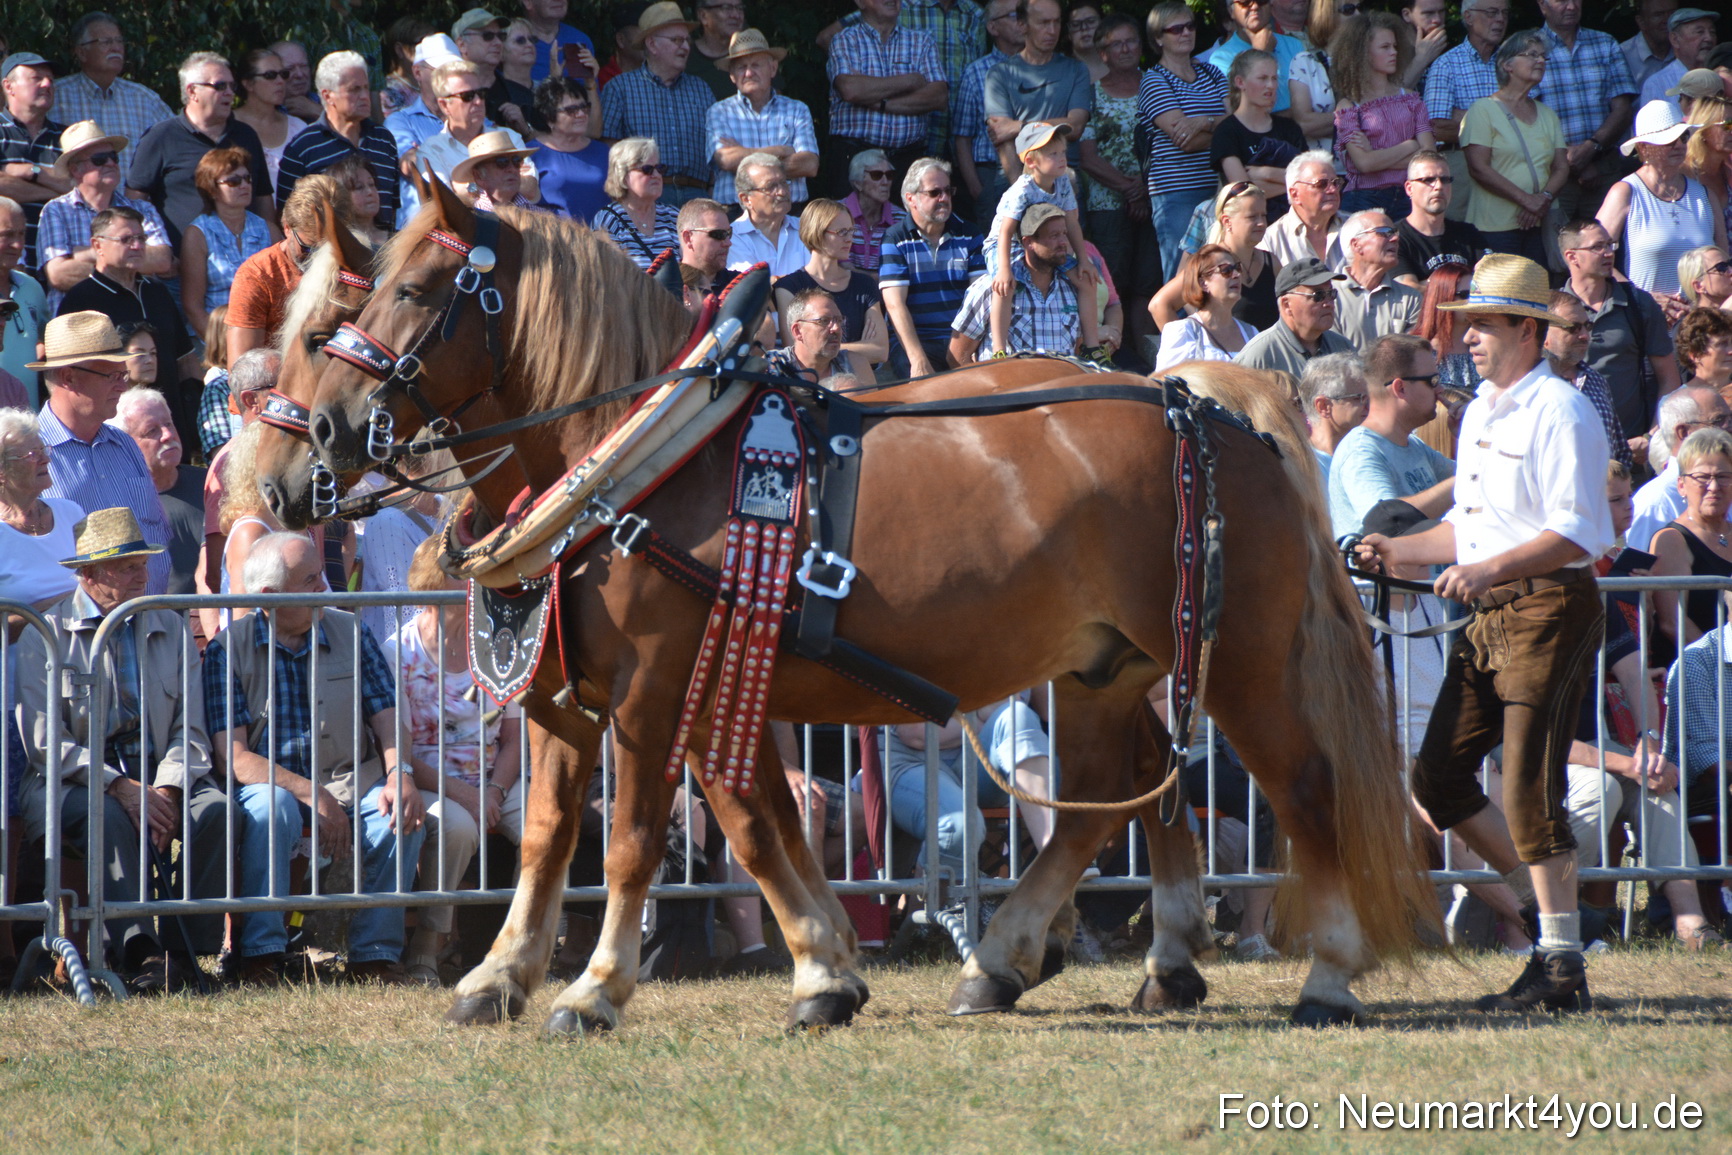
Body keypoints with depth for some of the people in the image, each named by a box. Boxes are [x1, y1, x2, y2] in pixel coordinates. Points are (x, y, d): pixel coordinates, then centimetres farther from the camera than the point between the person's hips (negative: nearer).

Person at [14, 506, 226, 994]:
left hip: (158, 777, 3)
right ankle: (137, 951, -44)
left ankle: (182, 950, -25)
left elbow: (190, 730, 9)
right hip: (73, 783, -3)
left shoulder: (170, 629, 15)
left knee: (214, 809, -27)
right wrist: (121, 788, -19)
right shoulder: (46, 635, 2)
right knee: (110, 818, -36)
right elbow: (44, 742, -7)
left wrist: (167, 789, -13)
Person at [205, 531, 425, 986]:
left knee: (400, 814, -27)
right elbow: (233, 757, -12)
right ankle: (261, 956, -32)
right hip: (271, 782, -3)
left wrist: (399, 777, -18)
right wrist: (310, 795, -23)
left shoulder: (351, 633, 7)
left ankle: (375, 954, -18)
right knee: (271, 808, -36)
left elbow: (388, 721, 4)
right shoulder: (228, 650, -4)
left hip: (348, 779, 3)